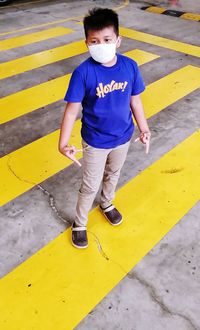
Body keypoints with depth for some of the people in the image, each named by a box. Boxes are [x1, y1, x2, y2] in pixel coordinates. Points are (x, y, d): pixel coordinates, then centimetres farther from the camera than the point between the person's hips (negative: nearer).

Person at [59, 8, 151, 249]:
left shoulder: (130, 66, -12)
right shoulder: (83, 73, -22)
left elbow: (135, 100, 0)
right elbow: (72, 109, -19)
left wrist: (143, 128, 6)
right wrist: (63, 143, -25)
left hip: (123, 138, 4)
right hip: (95, 142, -3)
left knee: (113, 175, 27)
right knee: (90, 185, 12)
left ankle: (107, 204, 58)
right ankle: (79, 224, 37)